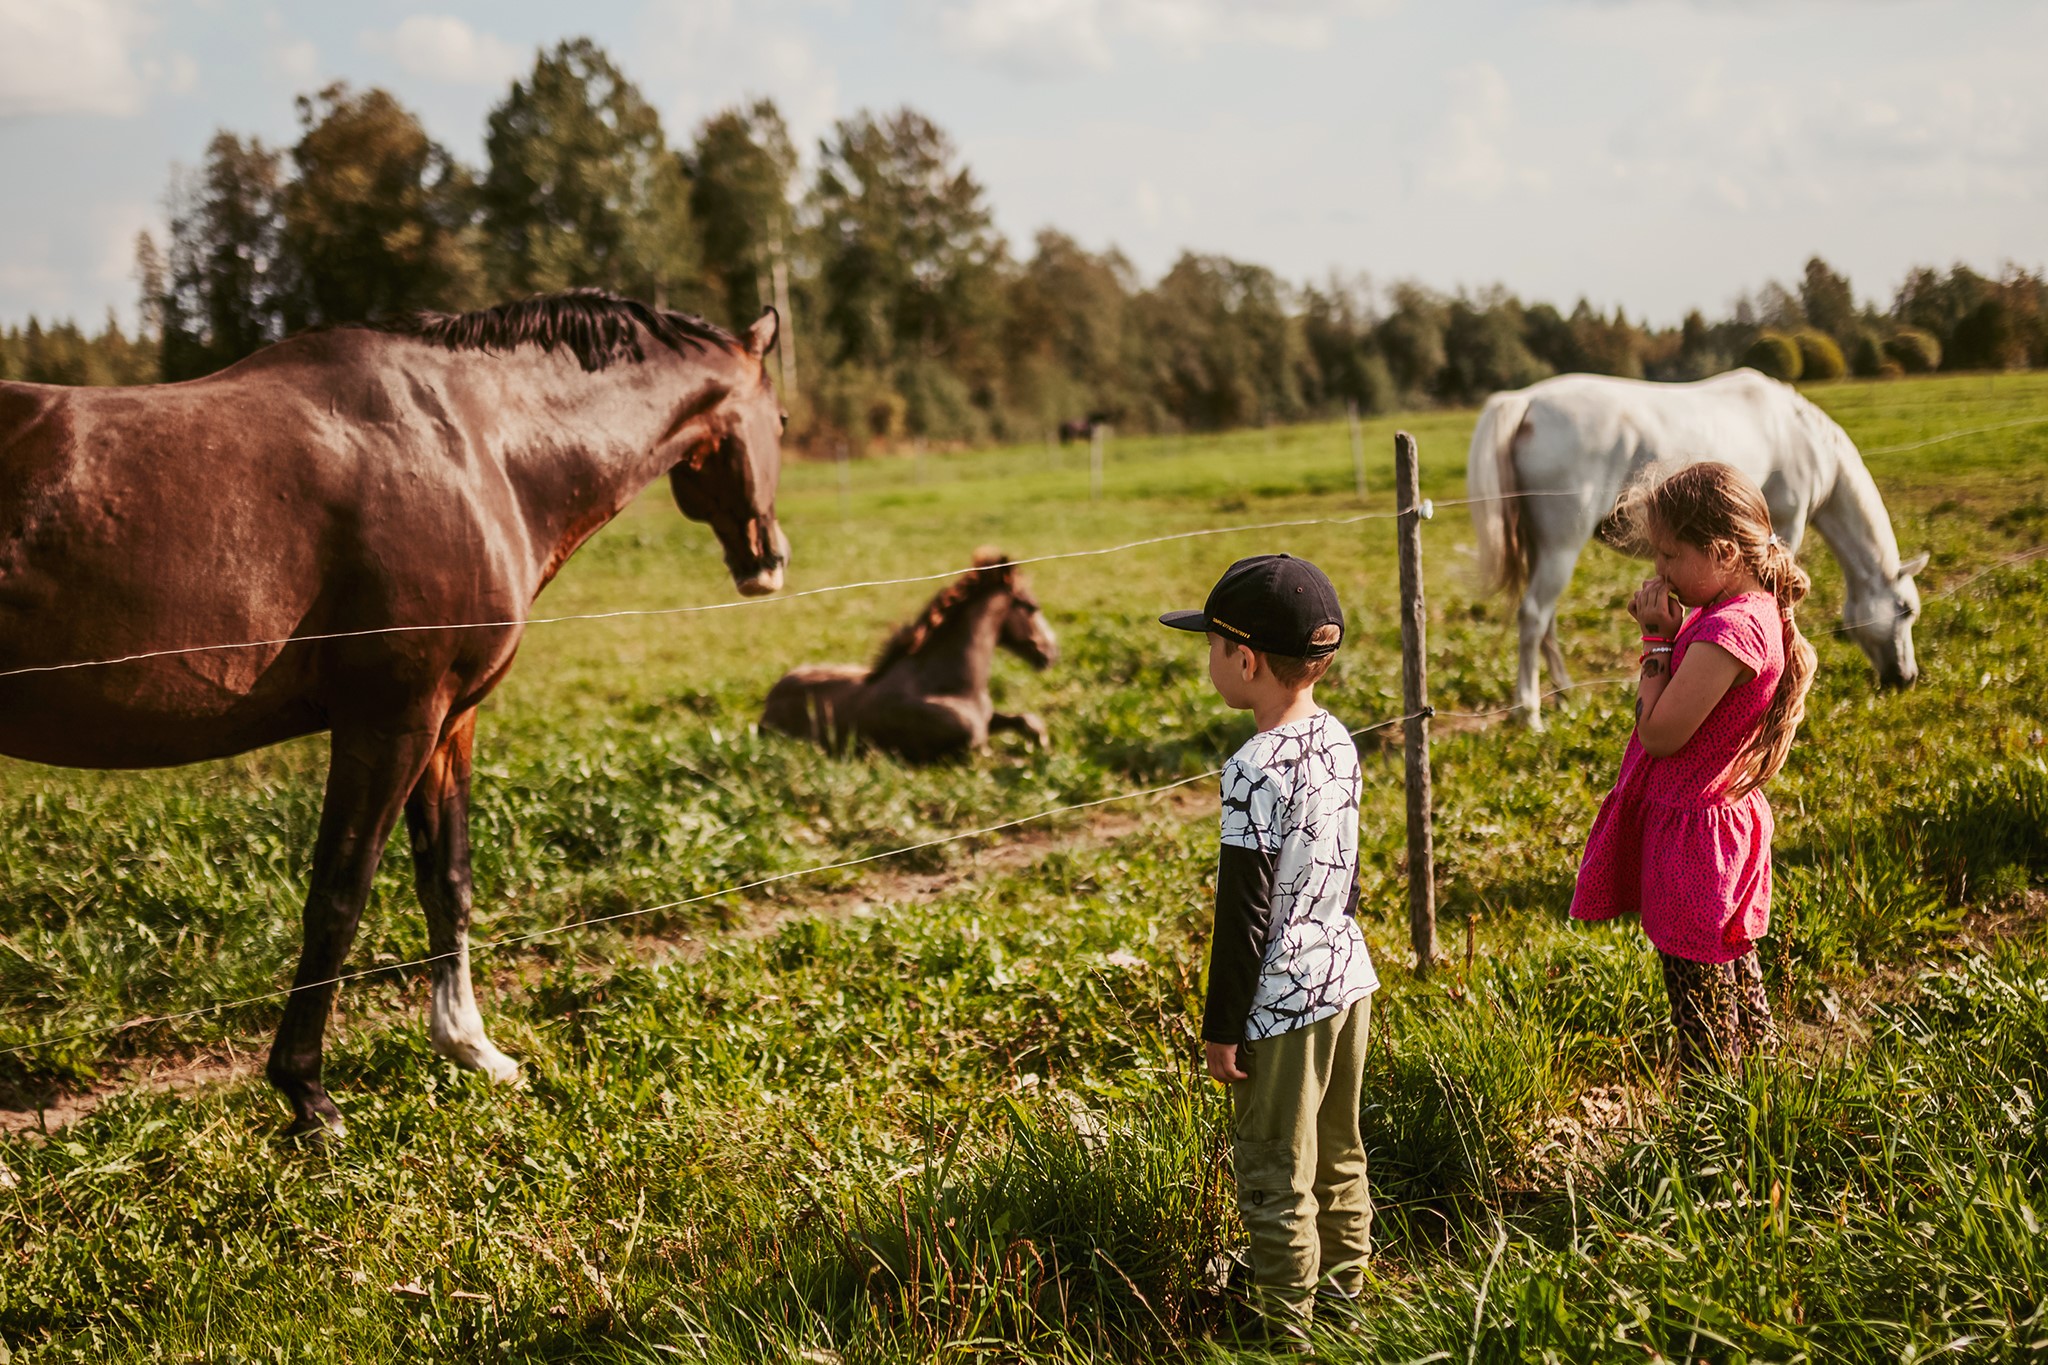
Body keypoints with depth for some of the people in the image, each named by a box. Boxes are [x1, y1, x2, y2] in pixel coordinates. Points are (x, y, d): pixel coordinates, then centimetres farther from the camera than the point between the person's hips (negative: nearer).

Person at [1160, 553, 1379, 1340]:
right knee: (1338, 1151, 22)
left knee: (1274, 1177, 5)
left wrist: (1220, 1029, -12)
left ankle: (1287, 1328, 15)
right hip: (1348, 978, 8)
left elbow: (1244, 914, -20)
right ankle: (1344, 1287, 35)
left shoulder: (1256, 770, -23)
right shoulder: (1337, 741, 2)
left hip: (1281, 1006, -8)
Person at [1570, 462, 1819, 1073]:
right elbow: (1687, 698, 12)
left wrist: (1657, 639, -14)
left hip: (1694, 830, -10)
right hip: (1727, 815, 10)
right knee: (1735, 972, 23)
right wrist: (1667, 629, -2)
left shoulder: (1729, 630, -26)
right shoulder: (1756, 611, 5)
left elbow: (1660, 733, -23)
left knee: (1699, 990, 2)